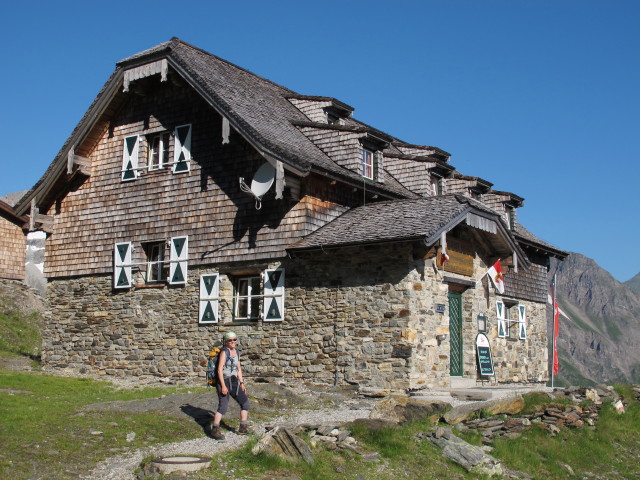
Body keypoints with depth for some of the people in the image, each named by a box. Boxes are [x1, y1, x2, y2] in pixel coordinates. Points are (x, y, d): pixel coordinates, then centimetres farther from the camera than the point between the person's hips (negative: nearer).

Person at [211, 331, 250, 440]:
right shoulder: (224, 352, -10)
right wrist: (223, 386, -21)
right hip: (223, 382, -8)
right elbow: (219, 370, -16)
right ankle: (215, 430, -7)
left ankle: (243, 429, 14)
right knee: (223, 407, -15)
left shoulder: (236, 352, 12)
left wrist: (241, 383, 13)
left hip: (233, 382, 8)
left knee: (245, 402, 7)